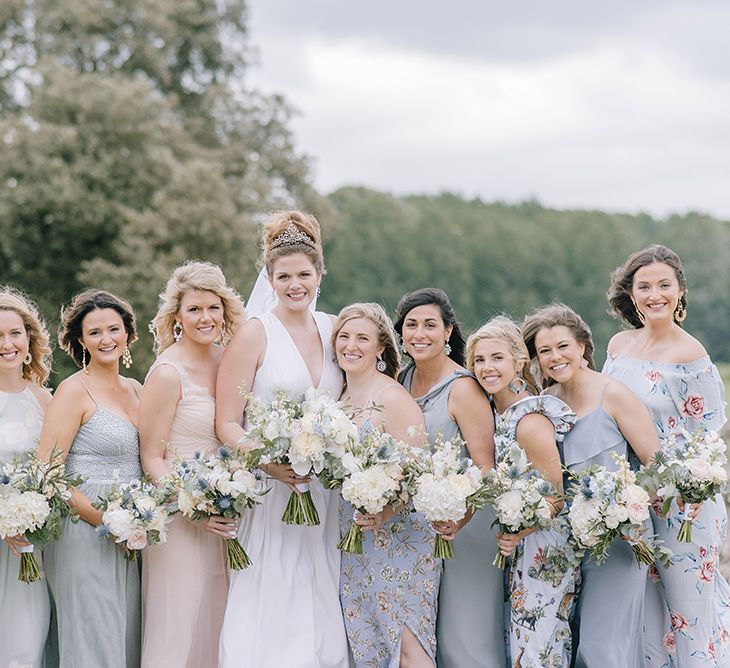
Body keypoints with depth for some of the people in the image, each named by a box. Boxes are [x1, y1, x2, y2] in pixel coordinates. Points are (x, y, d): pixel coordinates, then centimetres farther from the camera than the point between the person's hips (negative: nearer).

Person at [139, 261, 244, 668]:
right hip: (180, 522, -7)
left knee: (217, 626, 13)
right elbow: (151, 458, -12)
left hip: (224, 520, 7)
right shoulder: (168, 373, -13)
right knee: (179, 635, -1)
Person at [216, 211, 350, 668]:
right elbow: (227, 424, -8)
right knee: (269, 622, -5)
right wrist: (271, 464, -24)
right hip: (269, 493, -5)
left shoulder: (332, 330, 9)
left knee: (321, 615, 7)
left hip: (324, 497, 5)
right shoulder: (255, 334, -6)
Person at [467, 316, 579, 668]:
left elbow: (555, 497, -17)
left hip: (545, 552, -9)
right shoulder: (499, 412, 6)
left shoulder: (530, 420, -20)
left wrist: (518, 534, -27)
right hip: (520, 551, 9)